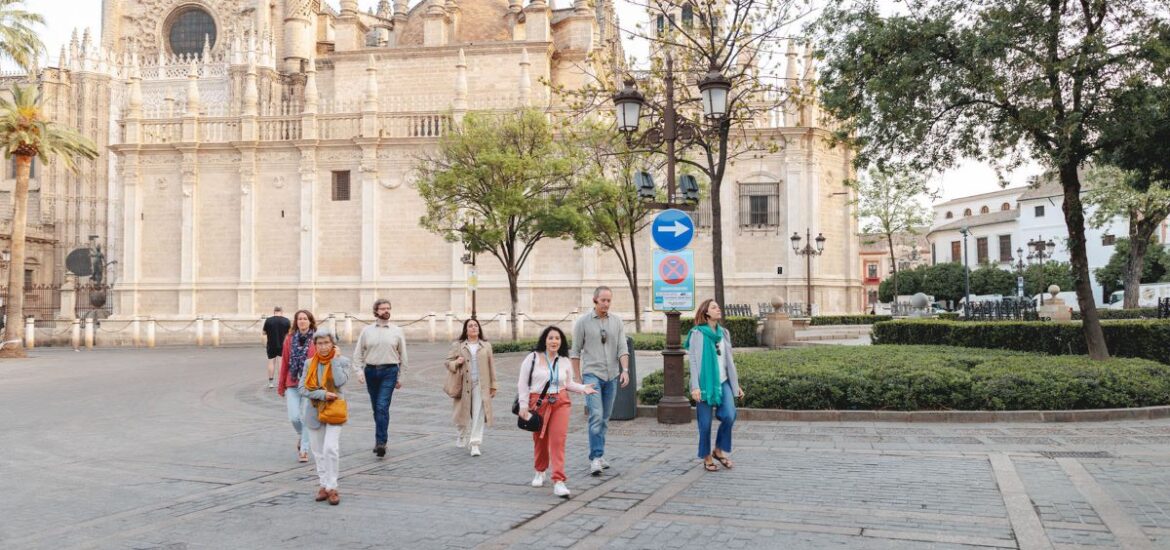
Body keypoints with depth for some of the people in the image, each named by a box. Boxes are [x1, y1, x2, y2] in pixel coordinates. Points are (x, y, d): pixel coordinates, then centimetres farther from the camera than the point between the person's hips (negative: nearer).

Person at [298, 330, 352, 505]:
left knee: (330, 448, -16)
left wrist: (335, 360, -12)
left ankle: (332, 487, -9)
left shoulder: (342, 361, -1)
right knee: (318, 452, 8)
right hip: (314, 411, 3)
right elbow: (302, 388, -3)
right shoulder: (309, 364, 5)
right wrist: (322, 394, -15)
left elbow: (340, 381, -18)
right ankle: (323, 485, 19)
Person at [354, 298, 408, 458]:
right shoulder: (367, 330, 7)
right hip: (371, 371, 2)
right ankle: (380, 439, 23)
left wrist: (400, 377, 9)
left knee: (382, 407, -14)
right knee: (376, 408, 10)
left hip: (389, 371, -2)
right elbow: (358, 353, 8)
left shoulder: (397, 331, 5)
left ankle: (380, 442, -15)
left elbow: (402, 355, 10)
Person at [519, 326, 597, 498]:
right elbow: (523, 383, -1)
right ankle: (540, 472, 38)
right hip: (538, 403, -1)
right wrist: (523, 405, -7)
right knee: (540, 441, 11)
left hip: (560, 403, 1)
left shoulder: (565, 362, 7)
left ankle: (558, 481, -11)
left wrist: (583, 388, 1)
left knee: (558, 441, -10)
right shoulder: (533, 358, -2)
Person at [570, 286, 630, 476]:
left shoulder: (617, 321, 6)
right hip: (591, 374, -4)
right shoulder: (583, 322, -2)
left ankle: (599, 455, 21)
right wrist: (577, 377, -1)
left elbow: (622, 348, 1)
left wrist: (625, 370, -13)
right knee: (596, 416, -15)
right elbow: (575, 352, 1)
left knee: (605, 418, 10)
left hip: (611, 376, 4)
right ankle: (596, 458, -17)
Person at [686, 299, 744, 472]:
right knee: (705, 423, 0)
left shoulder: (723, 333, 12)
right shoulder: (697, 334, -4)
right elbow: (693, 361, -8)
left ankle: (720, 450, 10)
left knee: (729, 416, -12)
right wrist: (695, 387, -15)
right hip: (705, 383, -4)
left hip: (723, 382, 4)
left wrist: (736, 385, 16)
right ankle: (707, 457, 18)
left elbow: (729, 361, 16)